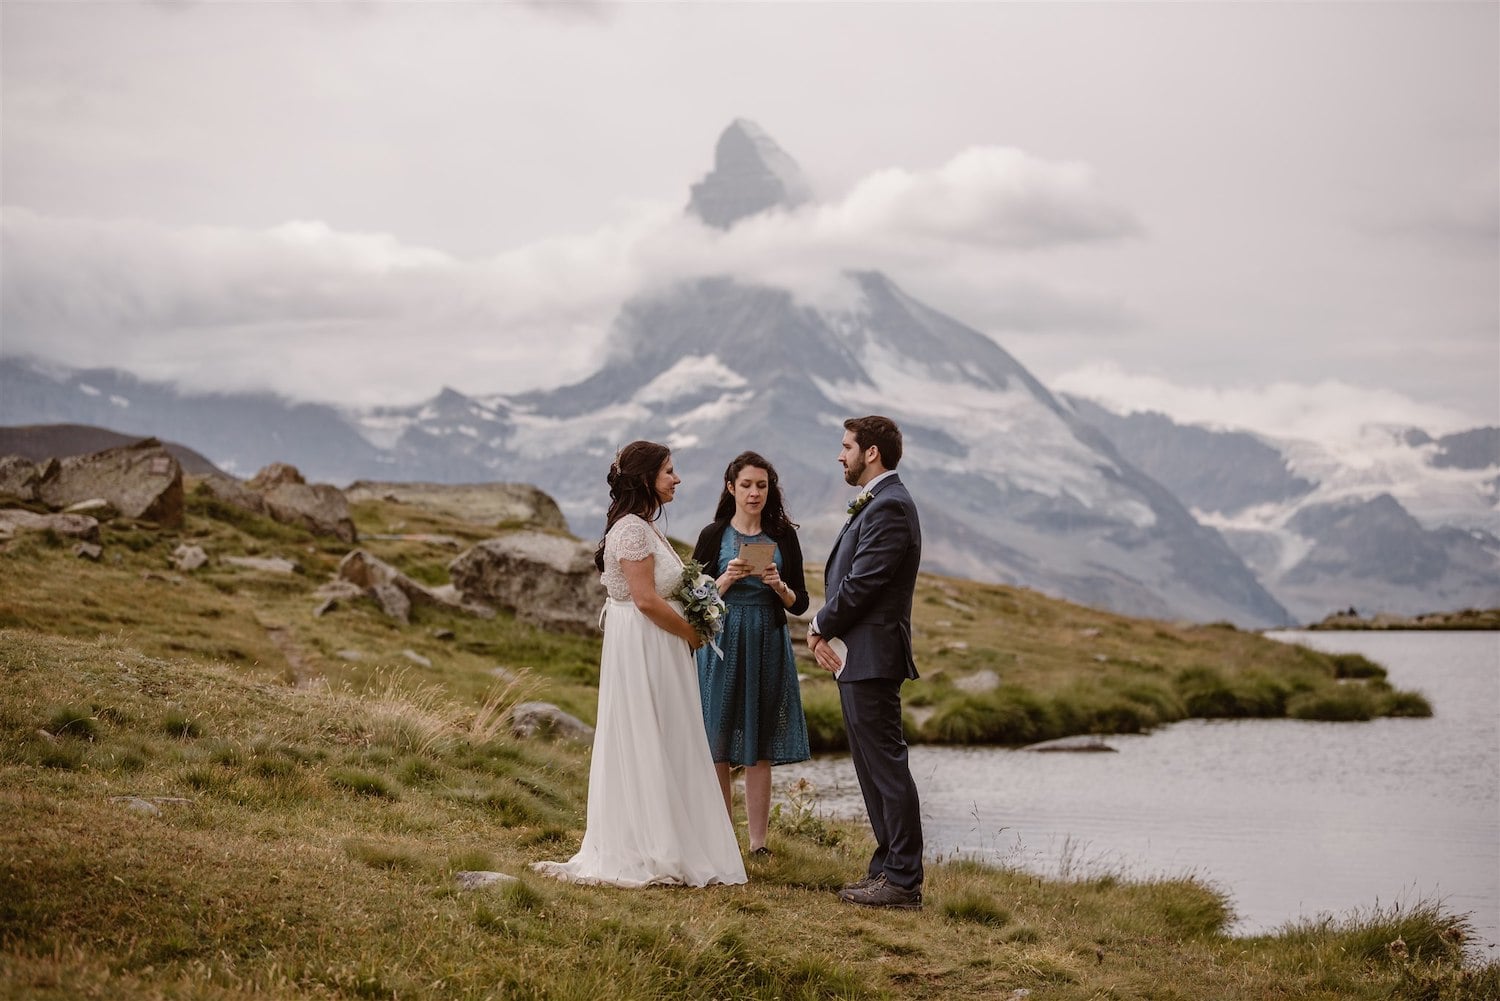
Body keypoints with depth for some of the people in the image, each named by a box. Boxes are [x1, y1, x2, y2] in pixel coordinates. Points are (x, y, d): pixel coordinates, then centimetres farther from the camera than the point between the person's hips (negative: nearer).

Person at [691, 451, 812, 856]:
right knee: (718, 748, -2)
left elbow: (800, 604, 6)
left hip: (768, 647, 1)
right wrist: (726, 579, -15)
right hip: (722, 646, -1)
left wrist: (778, 585, -13)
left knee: (760, 752, 3)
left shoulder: (783, 537, 7)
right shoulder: (713, 536, 2)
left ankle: (758, 843, 7)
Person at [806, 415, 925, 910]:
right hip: (857, 656, 11)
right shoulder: (874, 504, 18)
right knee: (873, 767, 14)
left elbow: (860, 585, -20)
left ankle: (903, 881, -4)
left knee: (886, 766, -7)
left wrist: (821, 625, -5)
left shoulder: (888, 507, -16)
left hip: (871, 657, -11)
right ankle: (889, 868, 21)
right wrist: (824, 628, 1)